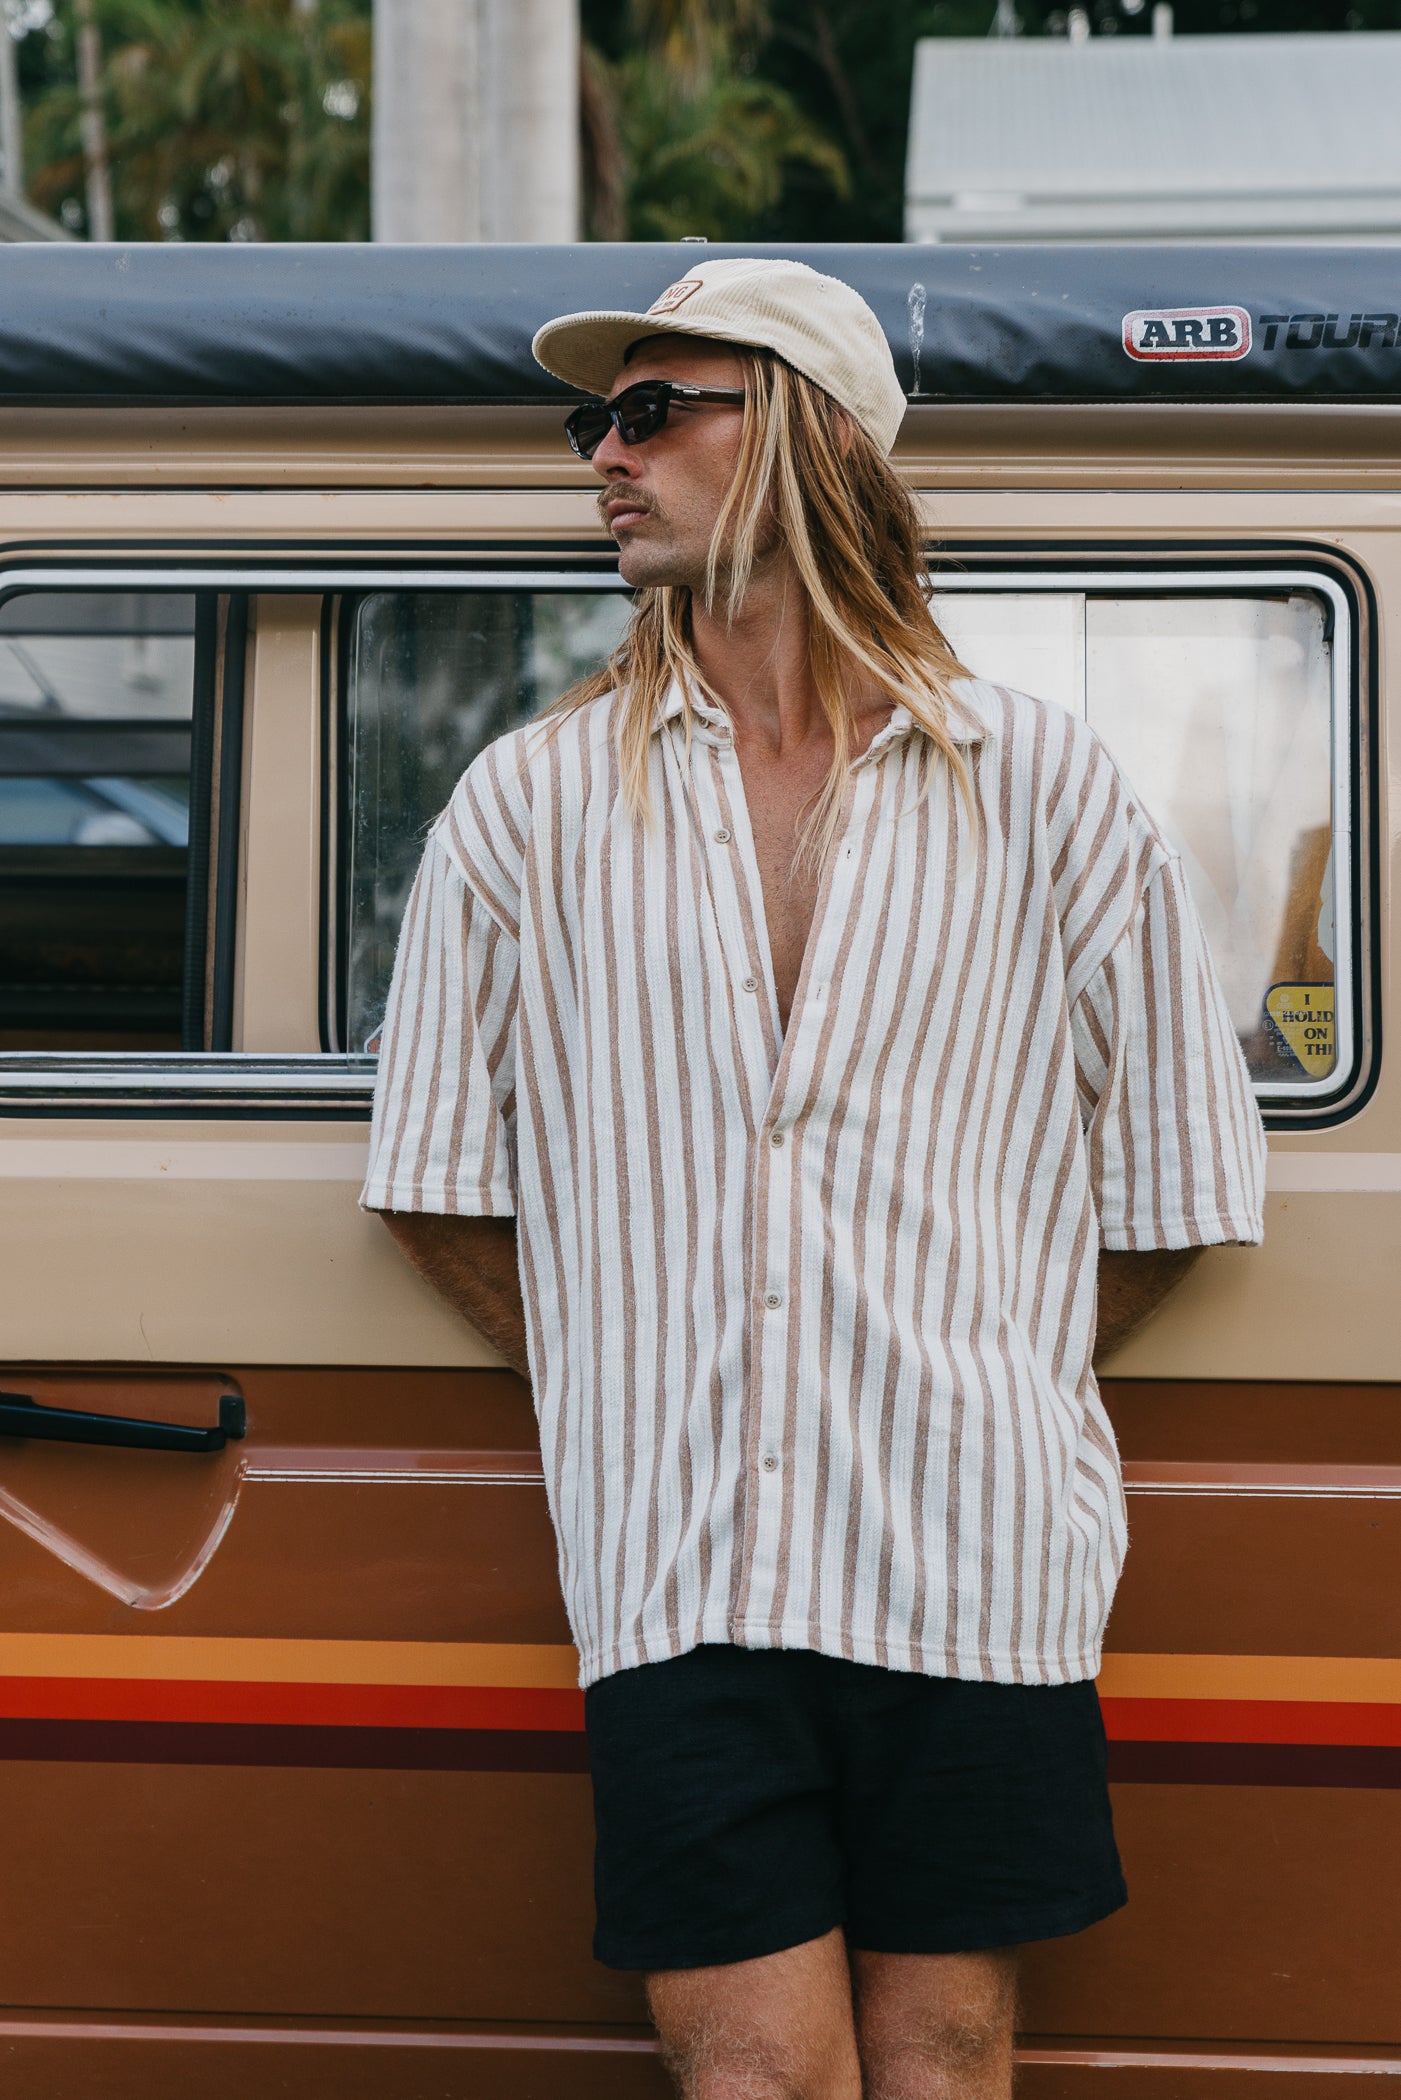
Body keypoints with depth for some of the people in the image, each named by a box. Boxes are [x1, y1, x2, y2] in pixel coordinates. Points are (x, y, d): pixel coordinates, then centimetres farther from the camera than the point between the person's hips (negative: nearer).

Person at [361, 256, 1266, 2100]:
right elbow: (439, 1187, 13)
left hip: (975, 1555, 0)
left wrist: (968, 1390, 9)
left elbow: (1168, 1198, 11)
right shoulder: (529, 803, 7)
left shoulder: (1046, 790, 6)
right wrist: (643, 1400, 10)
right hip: (675, 1576, 0)